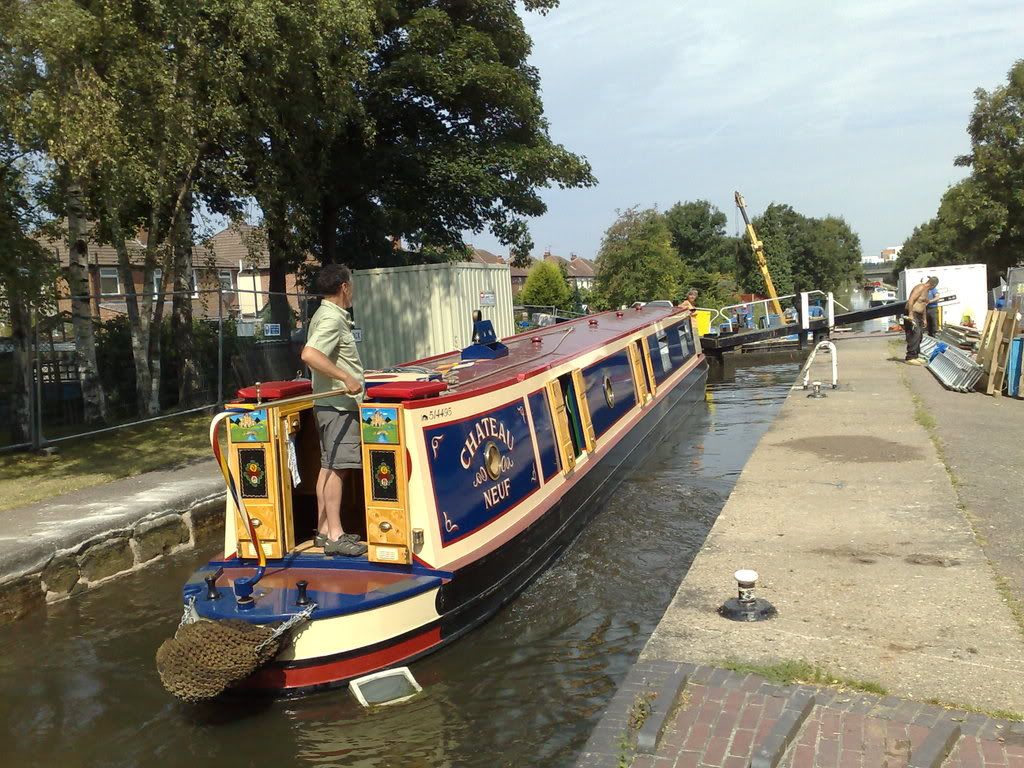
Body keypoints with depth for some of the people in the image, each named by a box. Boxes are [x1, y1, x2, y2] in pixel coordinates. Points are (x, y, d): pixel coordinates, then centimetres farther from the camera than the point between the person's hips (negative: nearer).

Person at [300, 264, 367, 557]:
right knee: (337, 466, -8)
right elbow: (309, 354, -29)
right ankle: (334, 535, -4)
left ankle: (324, 529, 18)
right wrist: (346, 377, -26)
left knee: (328, 466, 12)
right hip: (339, 404, -10)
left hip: (331, 403, 10)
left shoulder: (325, 315, 17)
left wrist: (348, 377, 21)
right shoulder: (332, 318, -15)